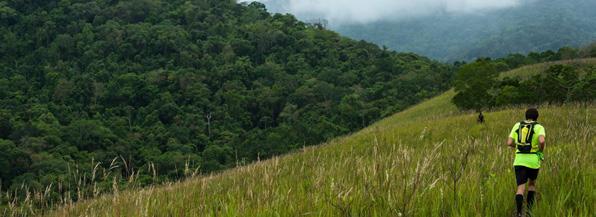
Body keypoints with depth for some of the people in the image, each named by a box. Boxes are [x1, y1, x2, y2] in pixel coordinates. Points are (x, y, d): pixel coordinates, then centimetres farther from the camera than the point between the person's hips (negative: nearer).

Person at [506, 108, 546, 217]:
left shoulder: (517, 125, 9)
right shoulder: (539, 127, 0)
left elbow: (509, 143, 4)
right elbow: (542, 141, -20)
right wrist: (541, 151, -2)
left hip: (519, 160, 1)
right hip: (533, 160, -1)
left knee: (521, 188, -2)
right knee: (532, 183, 24)